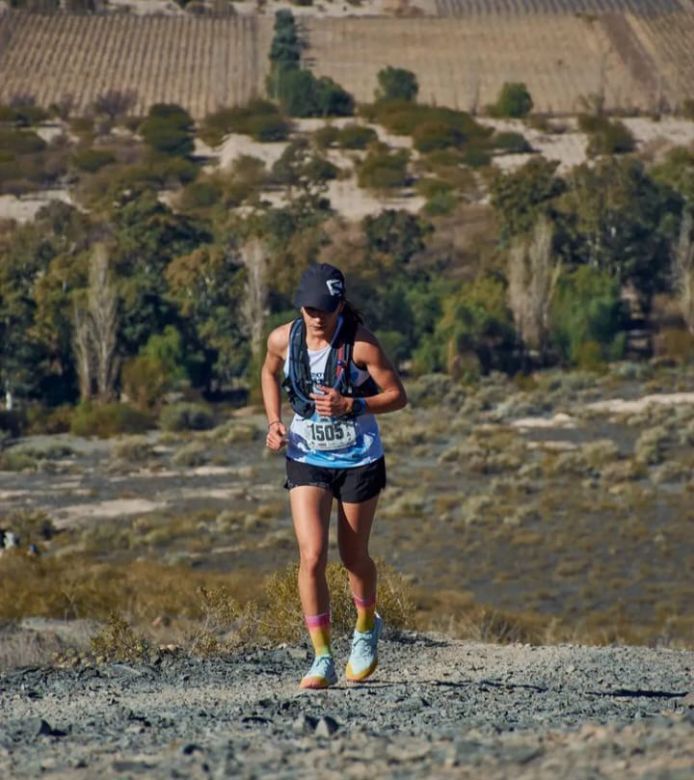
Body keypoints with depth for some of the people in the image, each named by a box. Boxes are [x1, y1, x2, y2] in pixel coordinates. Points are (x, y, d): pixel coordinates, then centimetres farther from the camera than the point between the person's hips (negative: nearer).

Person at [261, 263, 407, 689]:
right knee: (312, 557, -13)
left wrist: (350, 406, -27)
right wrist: (275, 423, -1)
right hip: (306, 460, 2)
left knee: (353, 556, 12)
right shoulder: (284, 339, -9)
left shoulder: (361, 344, -19)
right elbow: (270, 373, 14)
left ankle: (367, 626, 44)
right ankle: (323, 658, -4)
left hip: (359, 460, -2)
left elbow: (398, 395, -12)